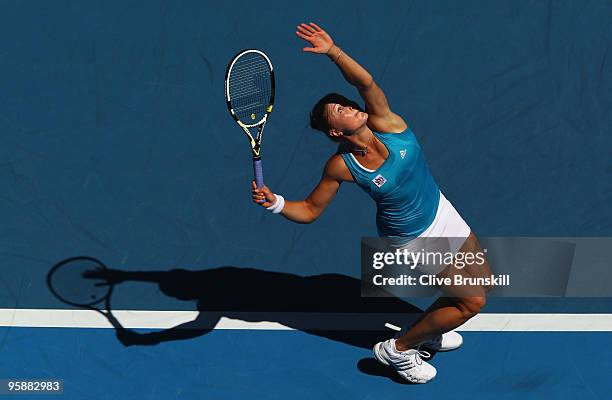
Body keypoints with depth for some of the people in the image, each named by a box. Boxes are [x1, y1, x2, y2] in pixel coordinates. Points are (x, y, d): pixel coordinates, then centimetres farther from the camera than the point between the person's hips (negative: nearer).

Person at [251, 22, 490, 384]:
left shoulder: (386, 124, -20)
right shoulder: (341, 167, -26)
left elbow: (365, 82, -38)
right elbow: (309, 211, -17)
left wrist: (333, 51, -51)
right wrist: (275, 202, -35)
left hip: (441, 212, 6)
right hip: (414, 241, -6)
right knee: (472, 302, -4)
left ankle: (430, 332, 41)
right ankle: (398, 350, 9)